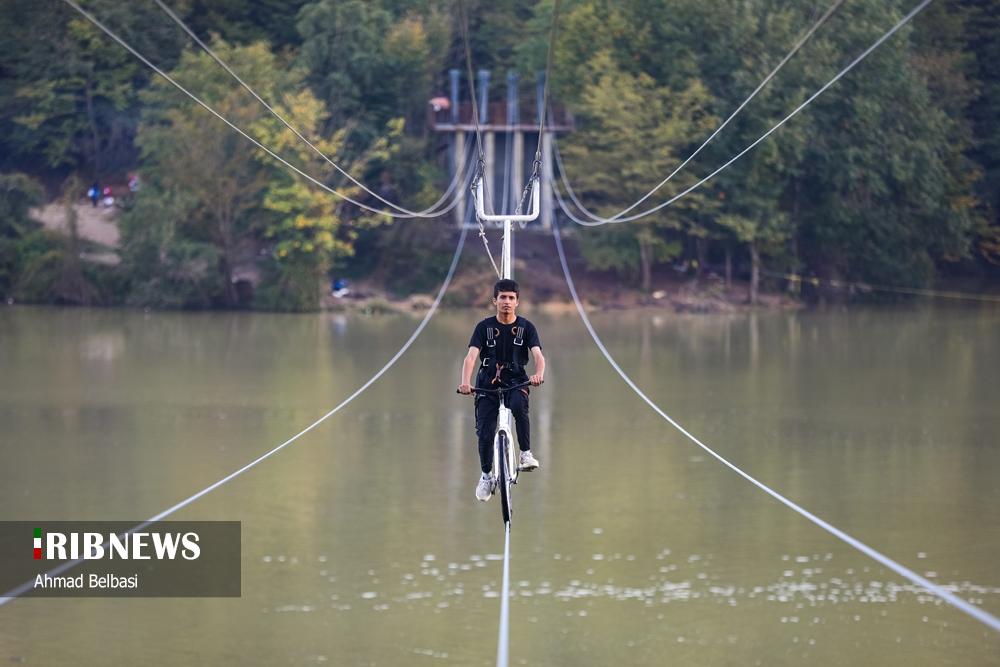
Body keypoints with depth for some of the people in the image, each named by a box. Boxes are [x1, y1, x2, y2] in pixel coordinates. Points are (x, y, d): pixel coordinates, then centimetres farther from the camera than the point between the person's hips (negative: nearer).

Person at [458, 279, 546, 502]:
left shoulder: (526, 327, -2)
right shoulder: (484, 327, -3)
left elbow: (538, 355, -16)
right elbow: (471, 356, -15)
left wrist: (539, 374, -40)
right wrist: (465, 381, -35)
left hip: (516, 382, -1)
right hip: (488, 384, 1)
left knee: (519, 406, -36)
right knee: (484, 432, -7)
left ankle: (526, 454, -24)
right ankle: (486, 476, 17)